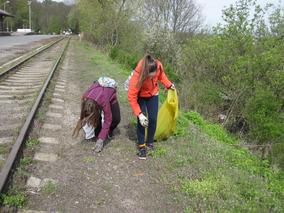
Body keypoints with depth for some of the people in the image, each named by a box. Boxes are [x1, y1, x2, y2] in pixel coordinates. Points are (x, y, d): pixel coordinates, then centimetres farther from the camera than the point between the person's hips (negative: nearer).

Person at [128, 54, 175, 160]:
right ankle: (141, 146, 6)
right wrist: (139, 114, -37)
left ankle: (150, 143, 18)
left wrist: (169, 85, -3)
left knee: (153, 119, -1)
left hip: (153, 95, 3)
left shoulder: (158, 66, -29)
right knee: (141, 120, -10)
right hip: (140, 96, -3)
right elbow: (132, 97, -34)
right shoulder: (137, 75, -40)